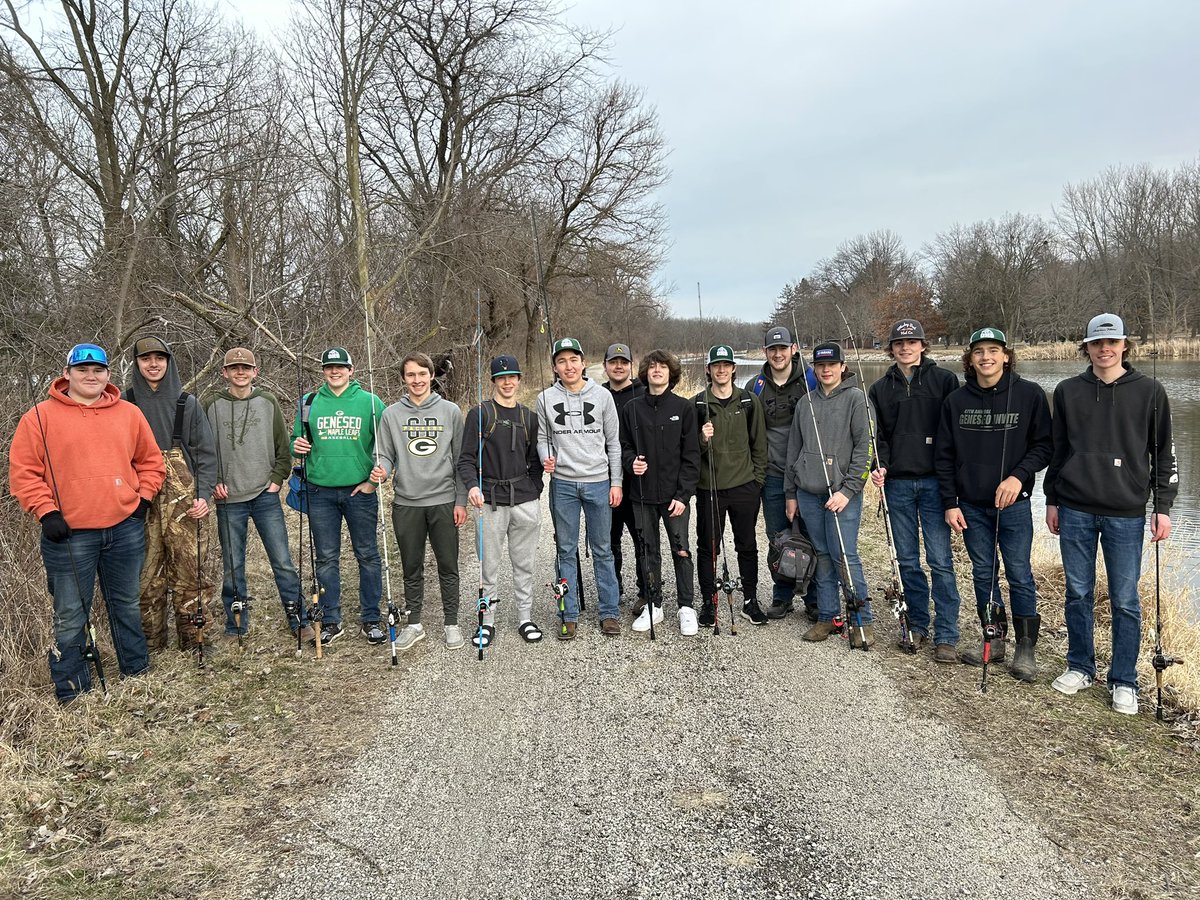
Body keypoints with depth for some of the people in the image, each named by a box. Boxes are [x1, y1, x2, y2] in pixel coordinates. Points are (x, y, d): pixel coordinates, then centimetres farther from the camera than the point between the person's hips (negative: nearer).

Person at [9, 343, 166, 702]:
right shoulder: (41, 416, -1)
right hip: (69, 533, -3)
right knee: (70, 617, 4)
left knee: (127, 606, 16)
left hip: (125, 528, 3)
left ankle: (138, 673, 30)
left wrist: (143, 498, 5)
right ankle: (72, 693, 17)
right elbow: (22, 471, -2)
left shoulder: (129, 414, 7)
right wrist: (46, 511, -10)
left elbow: (150, 461, 15)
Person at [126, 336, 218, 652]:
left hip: (185, 499, -1)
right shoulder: (126, 403, 9)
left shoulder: (187, 402, 6)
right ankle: (150, 640, 15)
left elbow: (206, 451, 4)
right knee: (146, 572, 3)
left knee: (189, 567, -2)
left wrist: (203, 495, -6)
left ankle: (193, 636, 8)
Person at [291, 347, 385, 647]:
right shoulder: (308, 403, 7)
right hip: (320, 491, 2)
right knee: (326, 557, 8)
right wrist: (297, 446, -8)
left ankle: (370, 620, 17)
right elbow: (296, 441, 15)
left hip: (360, 491, -1)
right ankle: (331, 621, 20)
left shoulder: (370, 402, 1)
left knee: (367, 555, 5)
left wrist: (375, 479, -9)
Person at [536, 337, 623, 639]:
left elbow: (614, 442, 4)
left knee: (603, 550, 7)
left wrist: (616, 483, 1)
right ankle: (569, 615, 17)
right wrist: (546, 459, -13)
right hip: (562, 484, 1)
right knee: (566, 551, 7)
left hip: (599, 483, 0)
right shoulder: (545, 399, 2)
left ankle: (609, 612, 17)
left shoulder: (602, 396, 1)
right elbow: (542, 439, 9)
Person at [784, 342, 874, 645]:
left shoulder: (855, 398, -2)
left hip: (843, 493, -5)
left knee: (845, 556, -7)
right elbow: (794, 449, 17)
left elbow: (864, 446, -8)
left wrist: (848, 490, -14)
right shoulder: (806, 403, 14)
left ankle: (862, 620, 6)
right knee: (821, 555, 9)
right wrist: (791, 493, 14)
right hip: (808, 493, 5)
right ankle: (826, 617, 19)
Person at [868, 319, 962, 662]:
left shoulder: (944, 379, 2)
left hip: (934, 481, -3)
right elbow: (878, 435, 11)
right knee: (907, 560, 9)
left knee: (940, 560, -4)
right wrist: (878, 467, -6)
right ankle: (918, 624, 22)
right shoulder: (881, 389, 11)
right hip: (898, 483, 3)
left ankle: (946, 636, 3)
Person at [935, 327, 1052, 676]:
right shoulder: (956, 401, 3)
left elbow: (1044, 445, -1)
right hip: (971, 504, 3)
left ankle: (1026, 649, 14)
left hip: (1013, 503, -3)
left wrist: (1019, 476, -18)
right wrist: (950, 503, 1)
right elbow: (944, 455, 5)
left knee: (1019, 575, 2)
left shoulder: (1029, 395, -4)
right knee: (983, 573, 12)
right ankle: (992, 641, 25)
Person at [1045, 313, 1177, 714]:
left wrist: (1163, 507, -1)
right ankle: (1080, 667, 24)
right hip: (1075, 511, 2)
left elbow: (1163, 452, 4)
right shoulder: (1067, 391, 6)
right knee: (1078, 594, 10)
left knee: (1125, 601, 4)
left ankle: (1124, 681, 17)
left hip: (1126, 513, -1)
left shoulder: (1149, 392, 2)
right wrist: (1052, 500, 10)